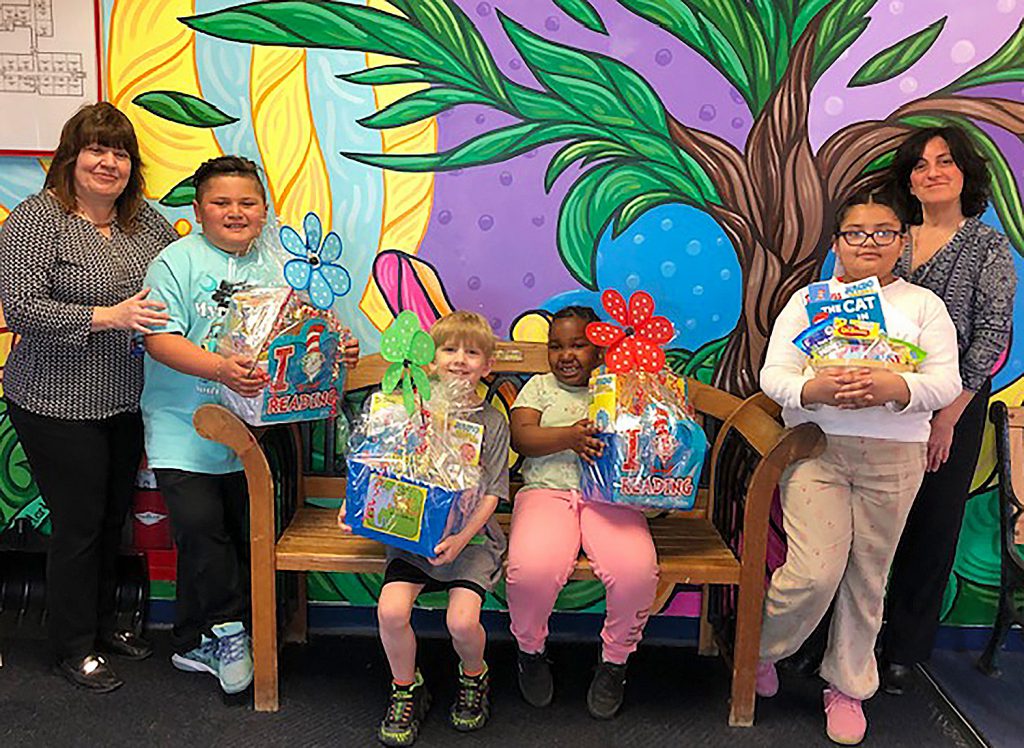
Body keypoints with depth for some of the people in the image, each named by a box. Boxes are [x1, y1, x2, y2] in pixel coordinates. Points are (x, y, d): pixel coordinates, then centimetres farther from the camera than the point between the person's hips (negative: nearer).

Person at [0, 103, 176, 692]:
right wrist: (107, 317, -27)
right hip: (58, 407, -6)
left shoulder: (144, 218, 6)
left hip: (126, 401, 6)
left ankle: (104, 622, 39)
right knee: (79, 525, 4)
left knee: (114, 517, 19)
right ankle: (74, 648, 25)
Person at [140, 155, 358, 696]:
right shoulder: (177, 261, -5)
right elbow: (161, 339, -15)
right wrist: (218, 368, -30)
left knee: (244, 535, 8)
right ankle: (228, 629, 12)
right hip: (184, 428, -3)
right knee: (201, 528, -11)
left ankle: (196, 643, 27)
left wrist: (338, 349, -9)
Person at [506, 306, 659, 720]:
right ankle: (531, 651, 6)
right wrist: (569, 437, -14)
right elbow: (521, 437, 2)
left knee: (638, 570, -27)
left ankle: (614, 661, 3)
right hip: (547, 490, 0)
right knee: (532, 569, -29)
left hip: (609, 494, 1)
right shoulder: (540, 386, 18)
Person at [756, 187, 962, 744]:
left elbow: (946, 381, -1)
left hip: (893, 458, 2)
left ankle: (847, 687, 28)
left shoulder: (924, 304, 9)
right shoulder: (809, 300, 8)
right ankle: (761, 650, 18)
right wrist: (817, 389, -23)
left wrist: (895, 388, -23)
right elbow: (773, 375, -1)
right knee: (815, 572, -10)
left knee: (868, 577, 9)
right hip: (815, 448, -1)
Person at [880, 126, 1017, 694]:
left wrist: (948, 416, -12)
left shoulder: (989, 248, 0)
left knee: (933, 526, 7)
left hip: (952, 408, -2)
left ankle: (904, 652, 22)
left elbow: (991, 338, -6)